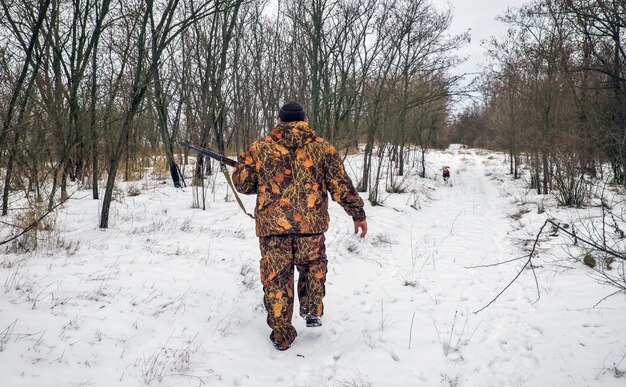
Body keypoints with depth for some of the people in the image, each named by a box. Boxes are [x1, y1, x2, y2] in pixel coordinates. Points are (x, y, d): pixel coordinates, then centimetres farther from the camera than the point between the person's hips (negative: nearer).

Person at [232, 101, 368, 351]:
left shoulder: (260, 149, 3)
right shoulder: (322, 148, 3)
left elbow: (243, 184, 8)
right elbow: (341, 186, 2)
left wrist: (242, 163, 29)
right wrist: (358, 215, 11)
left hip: (272, 226, 0)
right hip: (311, 225, 0)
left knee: (276, 278, 9)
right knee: (313, 266, 26)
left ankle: (282, 335, 14)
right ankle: (313, 311, 21)